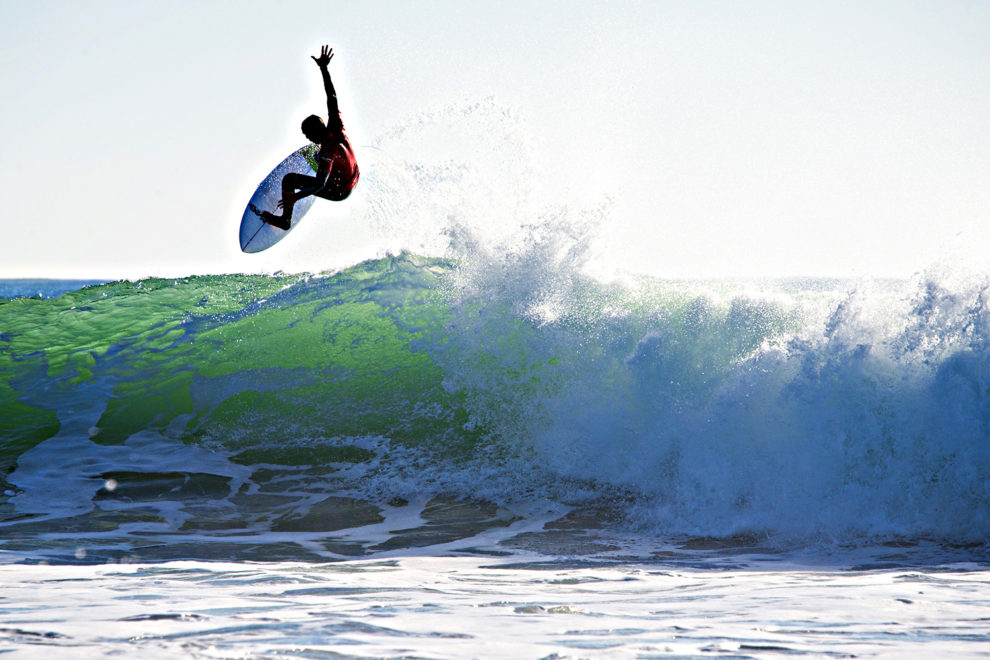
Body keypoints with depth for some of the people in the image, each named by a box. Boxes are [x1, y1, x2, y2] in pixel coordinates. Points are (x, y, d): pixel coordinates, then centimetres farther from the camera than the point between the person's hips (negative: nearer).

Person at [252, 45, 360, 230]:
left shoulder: (328, 151, -36)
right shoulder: (336, 126, -17)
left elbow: (320, 184, -39)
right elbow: (332, 97, -9)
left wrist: (295, 197, -43)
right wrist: (324, 69, -8)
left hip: (338, 192, -8)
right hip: (354, 181, 8)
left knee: (289, 179, -5)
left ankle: (285, 220, 7)